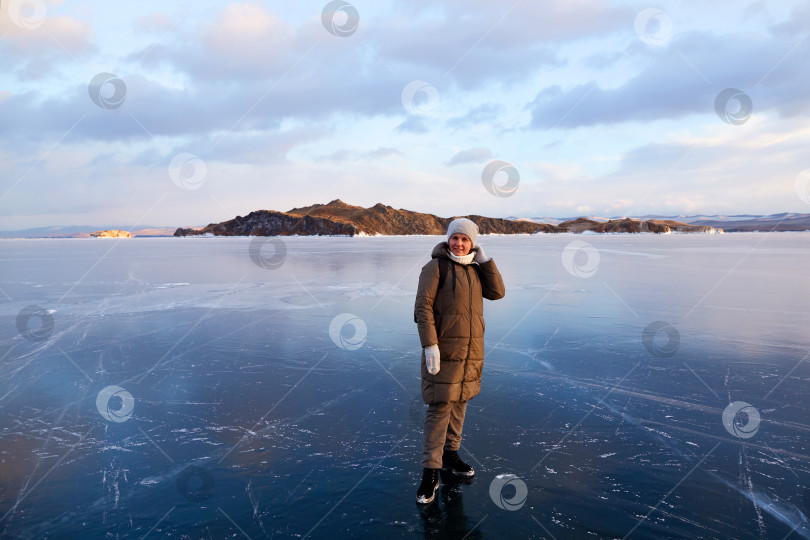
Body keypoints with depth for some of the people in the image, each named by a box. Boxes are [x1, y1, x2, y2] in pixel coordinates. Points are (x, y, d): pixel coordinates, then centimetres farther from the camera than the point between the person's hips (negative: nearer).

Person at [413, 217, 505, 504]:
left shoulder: (475, 269, 11)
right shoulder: (436, 266, -9)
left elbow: (497, 293, 2)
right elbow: (423, 307, -15)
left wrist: (485, 259, -3)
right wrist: (429, 345, -22)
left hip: (471, 349, 7)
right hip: (443, 349, -6)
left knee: (459, 402, 16)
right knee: (439, 408, -7)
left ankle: (450, 455, 32)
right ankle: (430, 473, 0)